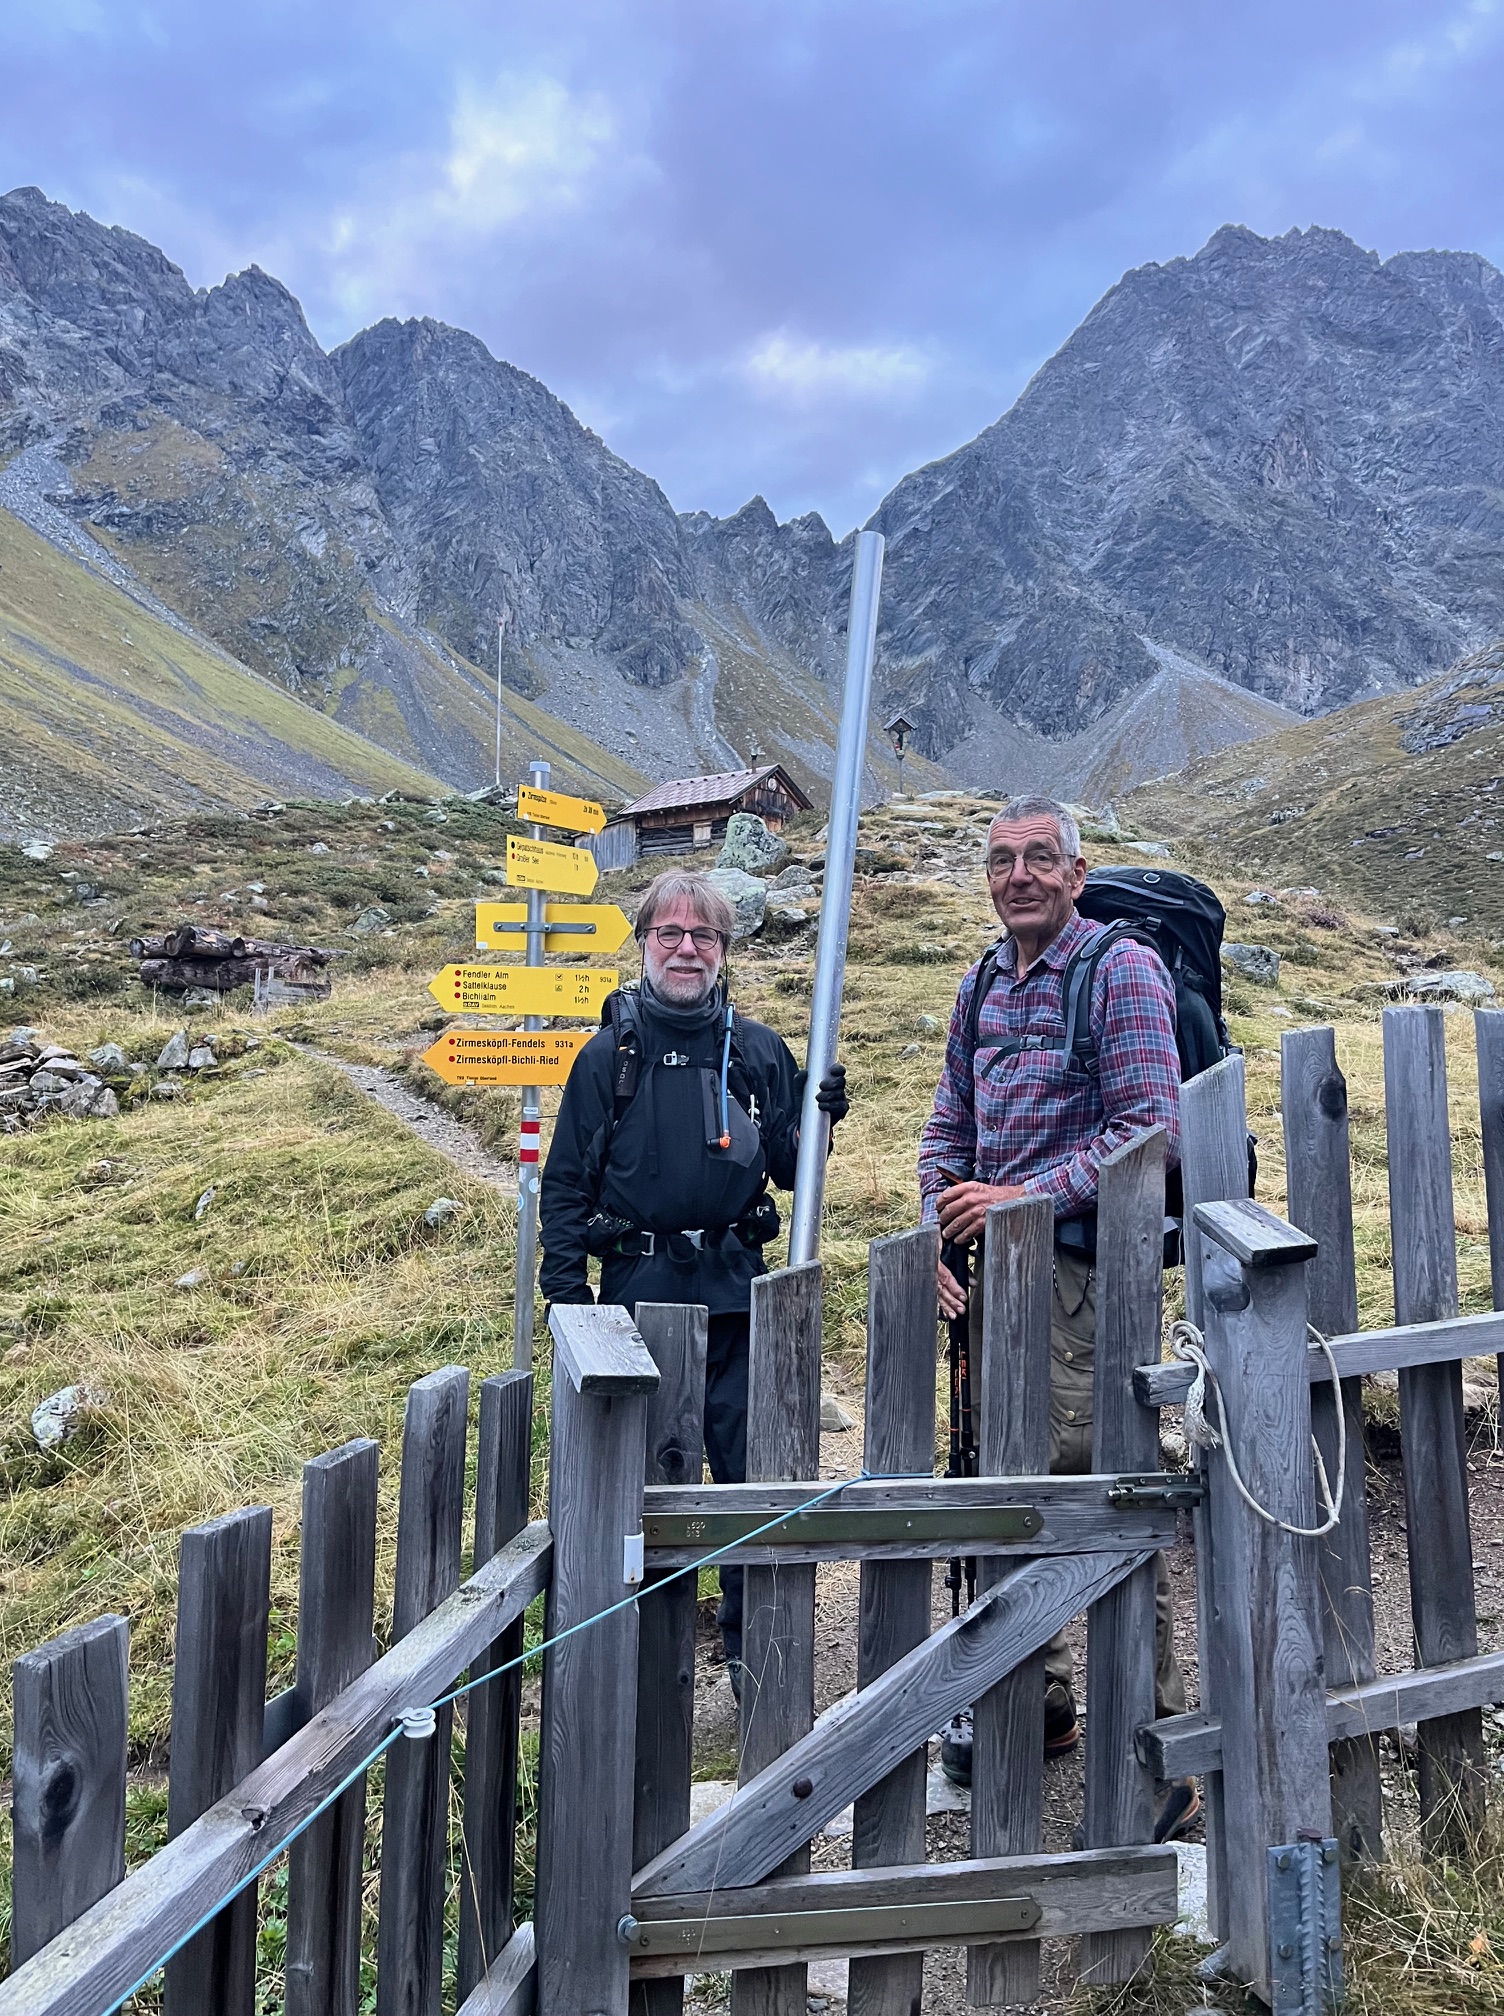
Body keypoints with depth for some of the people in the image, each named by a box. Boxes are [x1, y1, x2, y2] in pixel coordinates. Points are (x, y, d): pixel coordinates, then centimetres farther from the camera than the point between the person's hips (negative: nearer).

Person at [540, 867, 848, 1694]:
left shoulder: (758, 1051, 6)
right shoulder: (608, 1055, 3)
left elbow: (788, 1169, 11)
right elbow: (565, 1183, 5)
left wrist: (820, 1119, -8)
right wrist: (564, 1287, -2)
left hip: (735, 1292, 1)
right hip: (637, 1291, 0)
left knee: (751, 1471, 6)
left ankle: (751, 1643, 24)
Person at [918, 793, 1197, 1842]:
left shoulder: (1124, 970, -6)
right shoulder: (984, 984, 14)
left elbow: (1150, 1130, -14)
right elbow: (950, 1130, 18)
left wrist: (1025, 1197, -18)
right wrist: (942, 1238, 3)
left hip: (1089, 1265, -7)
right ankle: (1037, 1698, 33)